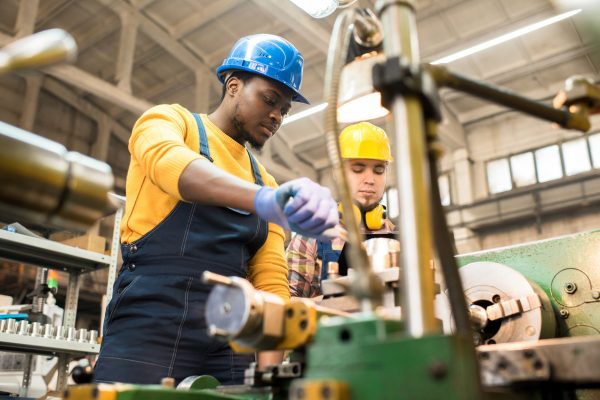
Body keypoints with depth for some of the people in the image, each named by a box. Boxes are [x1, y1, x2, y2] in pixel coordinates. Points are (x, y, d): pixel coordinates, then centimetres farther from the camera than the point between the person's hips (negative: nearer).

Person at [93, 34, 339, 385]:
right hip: (149, 322, -4)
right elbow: (170, 163, -20)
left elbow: (271, 279, 9)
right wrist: (265, 199, -37)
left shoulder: (264, 182, 19)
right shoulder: (168, 121, 6)